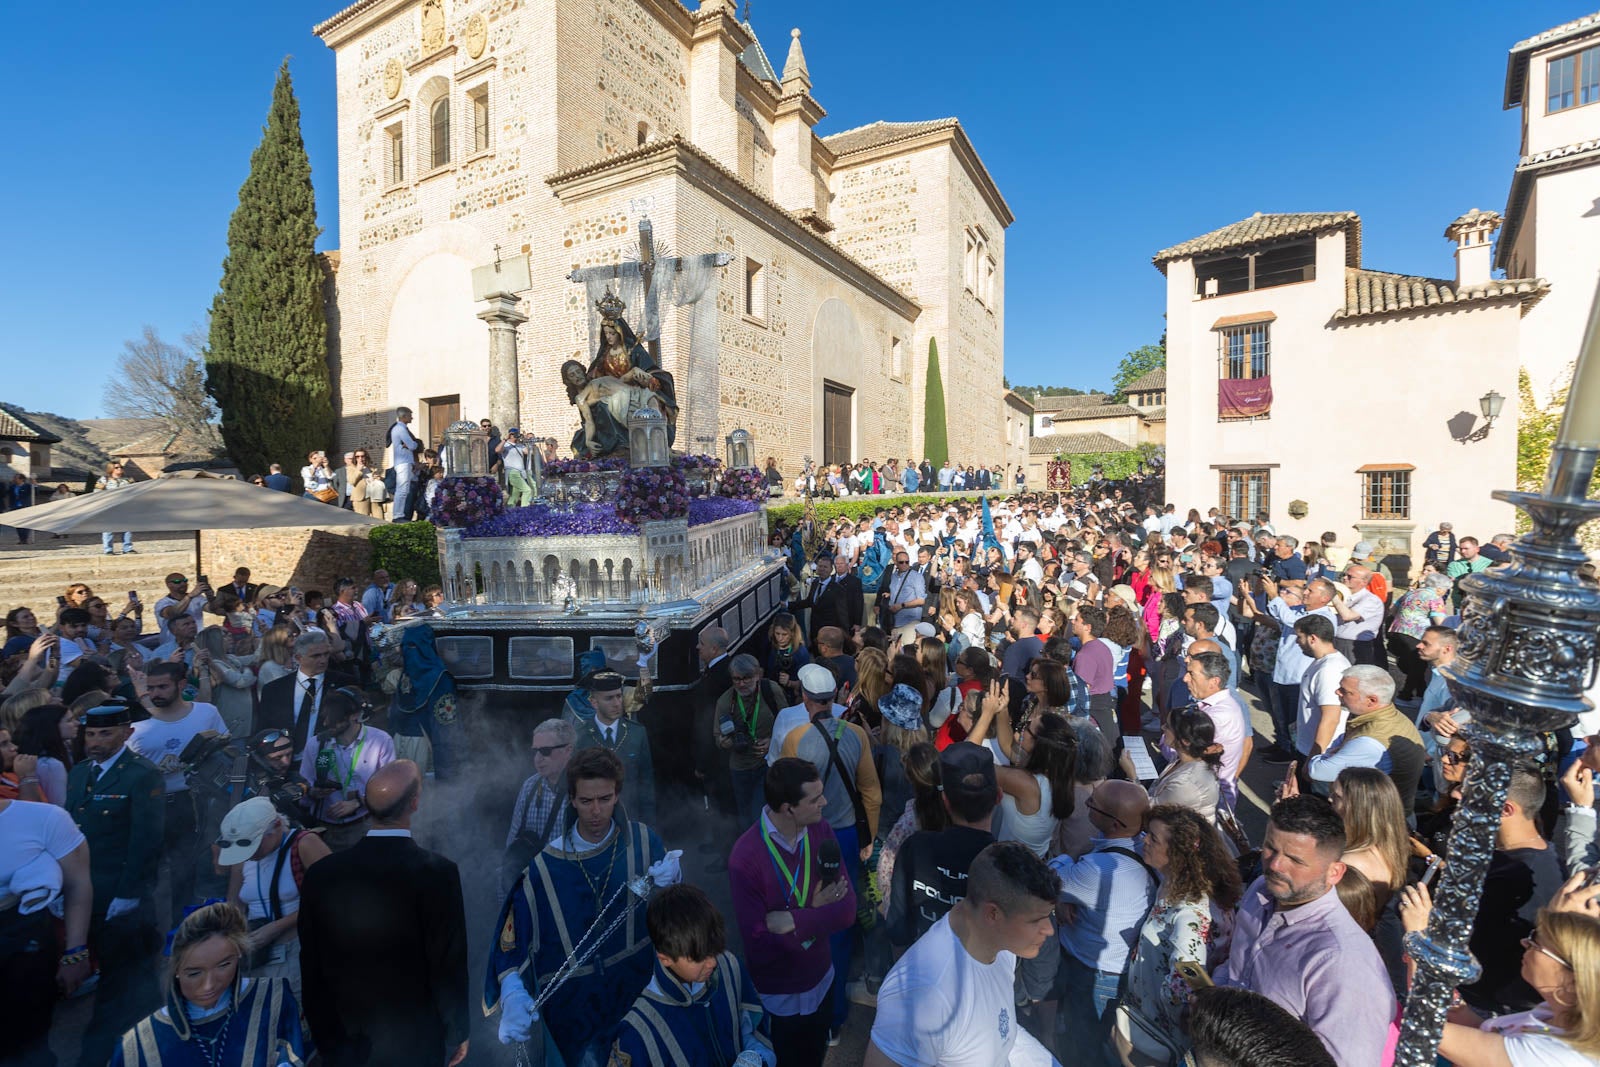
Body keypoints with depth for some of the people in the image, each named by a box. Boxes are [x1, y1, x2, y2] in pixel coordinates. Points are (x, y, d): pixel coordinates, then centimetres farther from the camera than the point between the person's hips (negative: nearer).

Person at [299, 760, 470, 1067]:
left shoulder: (320, 873, -13)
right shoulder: (438, 872, -24)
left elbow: (311, 966, -2)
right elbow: (449, 964, -15)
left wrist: (325, 1036, 13)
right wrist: (456, 1034, 1)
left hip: (344, 1041, 3)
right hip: (416, 1042, -2)